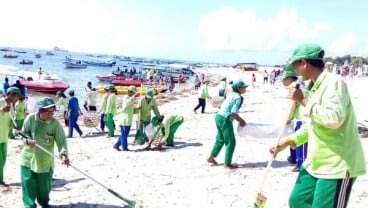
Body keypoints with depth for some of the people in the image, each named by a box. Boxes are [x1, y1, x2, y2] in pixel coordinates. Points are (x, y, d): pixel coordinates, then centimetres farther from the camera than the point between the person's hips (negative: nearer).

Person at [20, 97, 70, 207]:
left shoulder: (55, 123, -15)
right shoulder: (30, 118, -11)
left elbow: (61, 140, -20)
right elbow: (24, 133, -2)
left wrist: (64, 154, -36)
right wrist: (28, 140, -25)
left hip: (46, 160, 0)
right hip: (29, 157, 0)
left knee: (45, 184, 13)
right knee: (29, 184, 4)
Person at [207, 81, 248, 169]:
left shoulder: (233, 95, 15)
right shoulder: (238, 97, -14)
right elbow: (233, 113, -20)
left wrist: (240, 120, 14)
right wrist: (241, 120, -6)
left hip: (219, 116, 10)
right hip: (225, 119, -10)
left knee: (220, 139, 23)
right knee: (230, 142, 1)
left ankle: (211, 157, 33)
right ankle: (227, 163, 6)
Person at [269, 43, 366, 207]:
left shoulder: (333, 83, -17)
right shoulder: (313, 88, 10)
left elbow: (334, 119, -32)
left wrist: (303, 101, -22)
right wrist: (288, 141, 11)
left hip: (337, 165, -9)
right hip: (315, 162, 9)